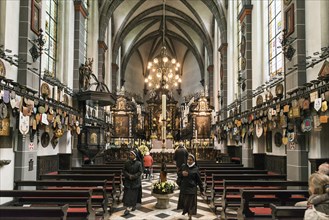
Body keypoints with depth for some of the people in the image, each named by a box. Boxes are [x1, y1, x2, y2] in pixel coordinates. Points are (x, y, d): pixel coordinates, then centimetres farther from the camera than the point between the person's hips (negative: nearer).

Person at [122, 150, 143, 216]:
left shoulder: (138, 163, -7)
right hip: (128, 181, 1)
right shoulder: (127, 162, -2)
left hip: (136, 181, -1)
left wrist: (133, 176, -16)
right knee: (127, 194, -4)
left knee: (134, 194, 8)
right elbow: (124, 170, 2)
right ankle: (127, 208, -4)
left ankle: (134, 206, 28)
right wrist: (129, 175, -14)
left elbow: (140, 172, -7)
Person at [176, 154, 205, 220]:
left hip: (192, 188, -3)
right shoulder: (183, 166, -1)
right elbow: (178, 173, 10)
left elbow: (199, 180, -5)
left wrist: (201, 190, -3)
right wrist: (182, 173, -14)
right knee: (183, 200, 16)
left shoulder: (195, 169, -9)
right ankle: (185, 209, 47)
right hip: (183, 187, 3)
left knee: (191, 202, 2)